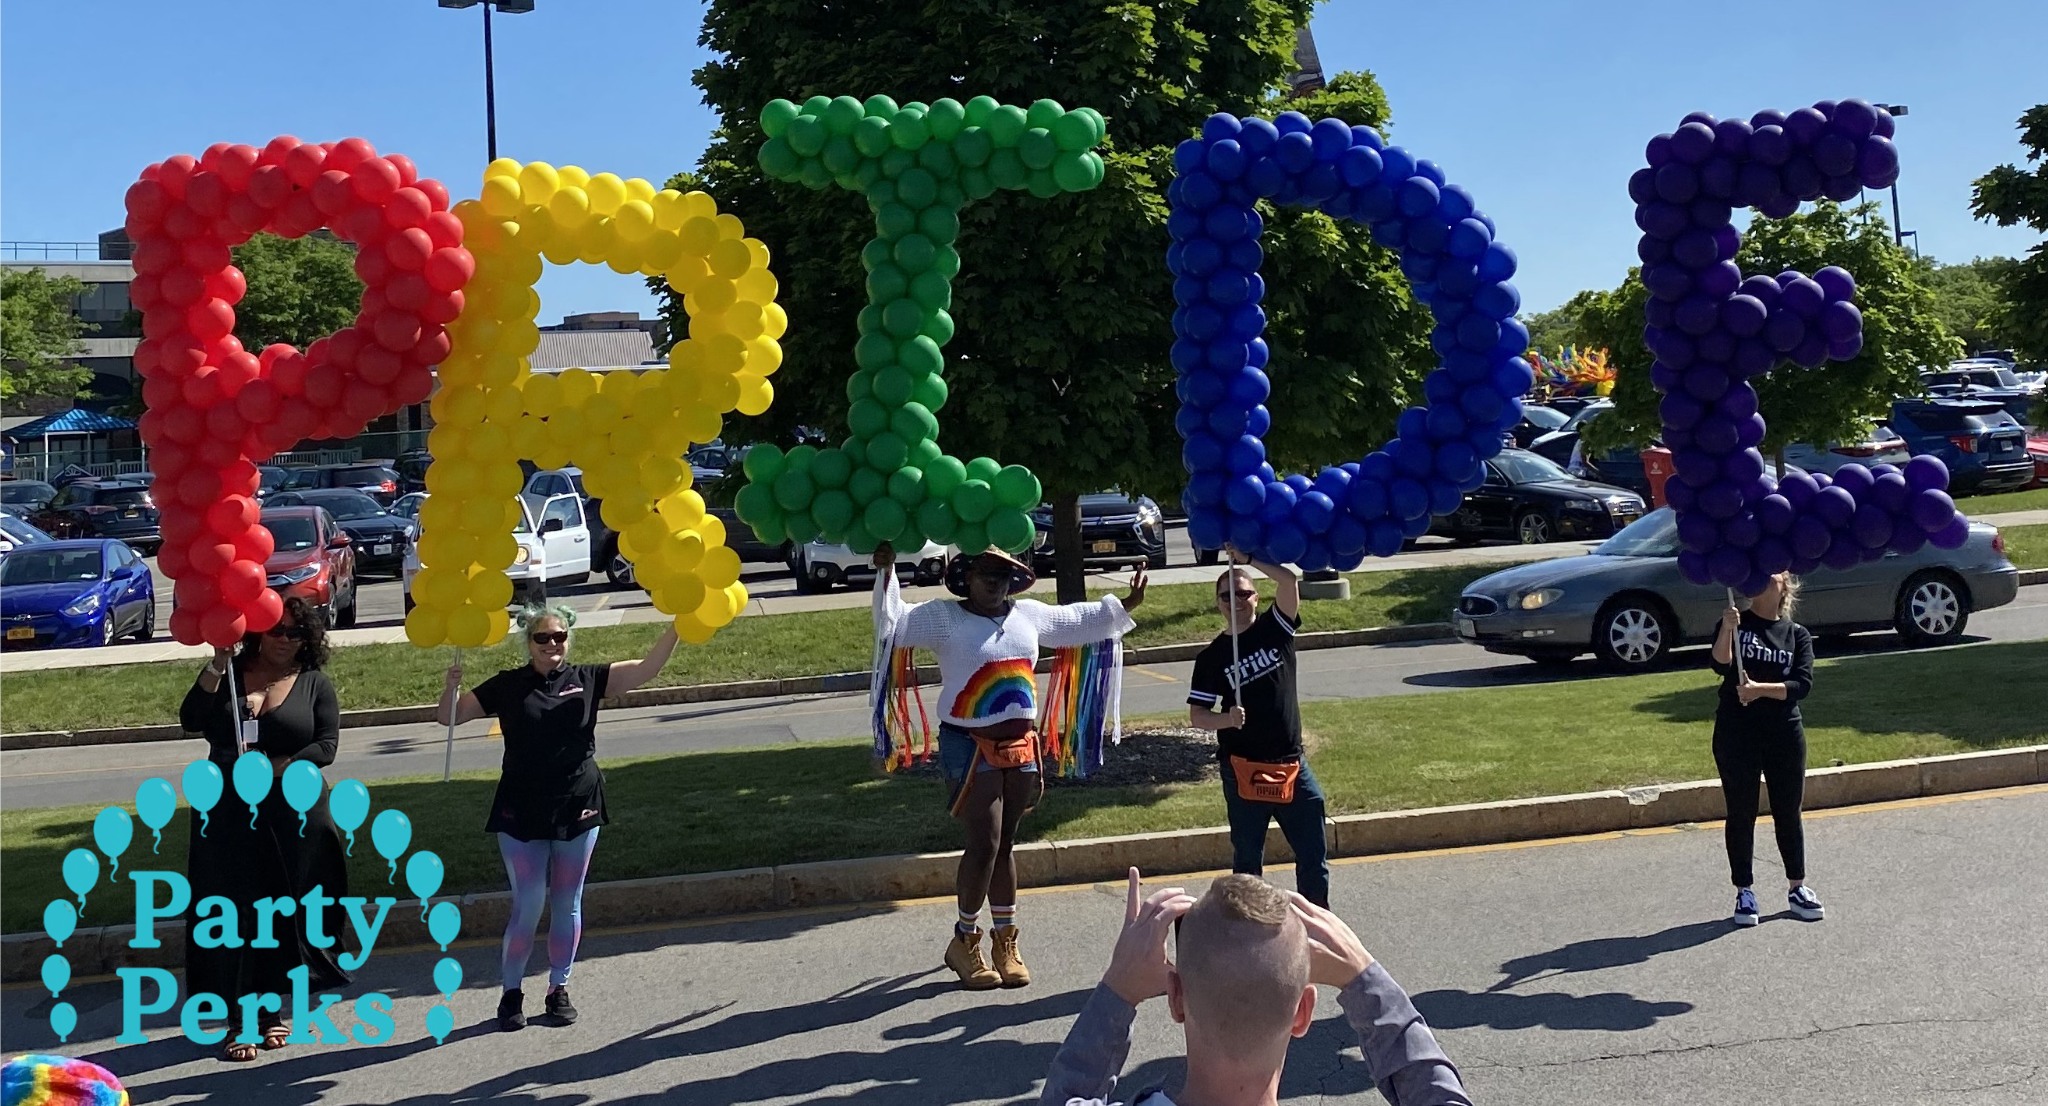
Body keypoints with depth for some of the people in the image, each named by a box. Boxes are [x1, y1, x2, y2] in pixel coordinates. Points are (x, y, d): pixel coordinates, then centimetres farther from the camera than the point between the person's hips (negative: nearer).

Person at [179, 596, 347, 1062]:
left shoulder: (315, 684, 3)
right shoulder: (229, 673, 6)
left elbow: (326, 746, -6)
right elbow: (190, 720, -8)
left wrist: (273, 768, -17)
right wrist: (216, 668, -16)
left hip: (293, 817, 0)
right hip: (229, 814, 0)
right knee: (234, 913, 0)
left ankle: (271, 1009, 21)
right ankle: (241, 1020, 7)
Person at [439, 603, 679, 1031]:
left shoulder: (587, 679, 2)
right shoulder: (508, 686, 1)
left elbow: (647, 667, -6)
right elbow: (450, 717, 3)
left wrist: (678, 625, -17)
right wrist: (452, 686, -18)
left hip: (578, 809, 1)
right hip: (522, 814, -1)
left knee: (568, 904, 10)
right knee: (527, 907, 1)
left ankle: (559, 987, 25)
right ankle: (511, 991, 19)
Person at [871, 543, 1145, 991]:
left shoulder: (1028, 614, 11)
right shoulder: (944, 617, -5)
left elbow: (1078, 621, 24)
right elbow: (893, 625, -15)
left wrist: (1124, 606, 24)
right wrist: (886, 574, -25)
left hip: (1020, 746, 5)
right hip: (970, 747, -5)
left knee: (1004, 845, 12)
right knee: (985, 844, -9)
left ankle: (1005, 943, 22)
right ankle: (965, 941, 10)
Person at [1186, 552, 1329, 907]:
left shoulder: (1275, 628, 3)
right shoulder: (1212, 657, 1)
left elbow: (1290, 581, -14)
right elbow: (1196, 716, -2)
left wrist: (1248, 558, -17)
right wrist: (1227, 719, -21)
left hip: (1291, 764, 1)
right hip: (1243, 769, -1)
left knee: (1314, 854, 6)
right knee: (1247, 857, 8)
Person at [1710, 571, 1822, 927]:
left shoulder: (1797, 634, 5)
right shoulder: (1736, 623, 1)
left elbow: (1803, 684, -7)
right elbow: (1720, 664, -17)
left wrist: (1760, 689, -20)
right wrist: (1727, 629, -32)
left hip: (1784, 735, 2)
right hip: (1736, 734, -1)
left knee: (1788, 812, 10)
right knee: (1741, 814, 4)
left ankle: (1796, 888, 23)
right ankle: (1744, 892, 13)